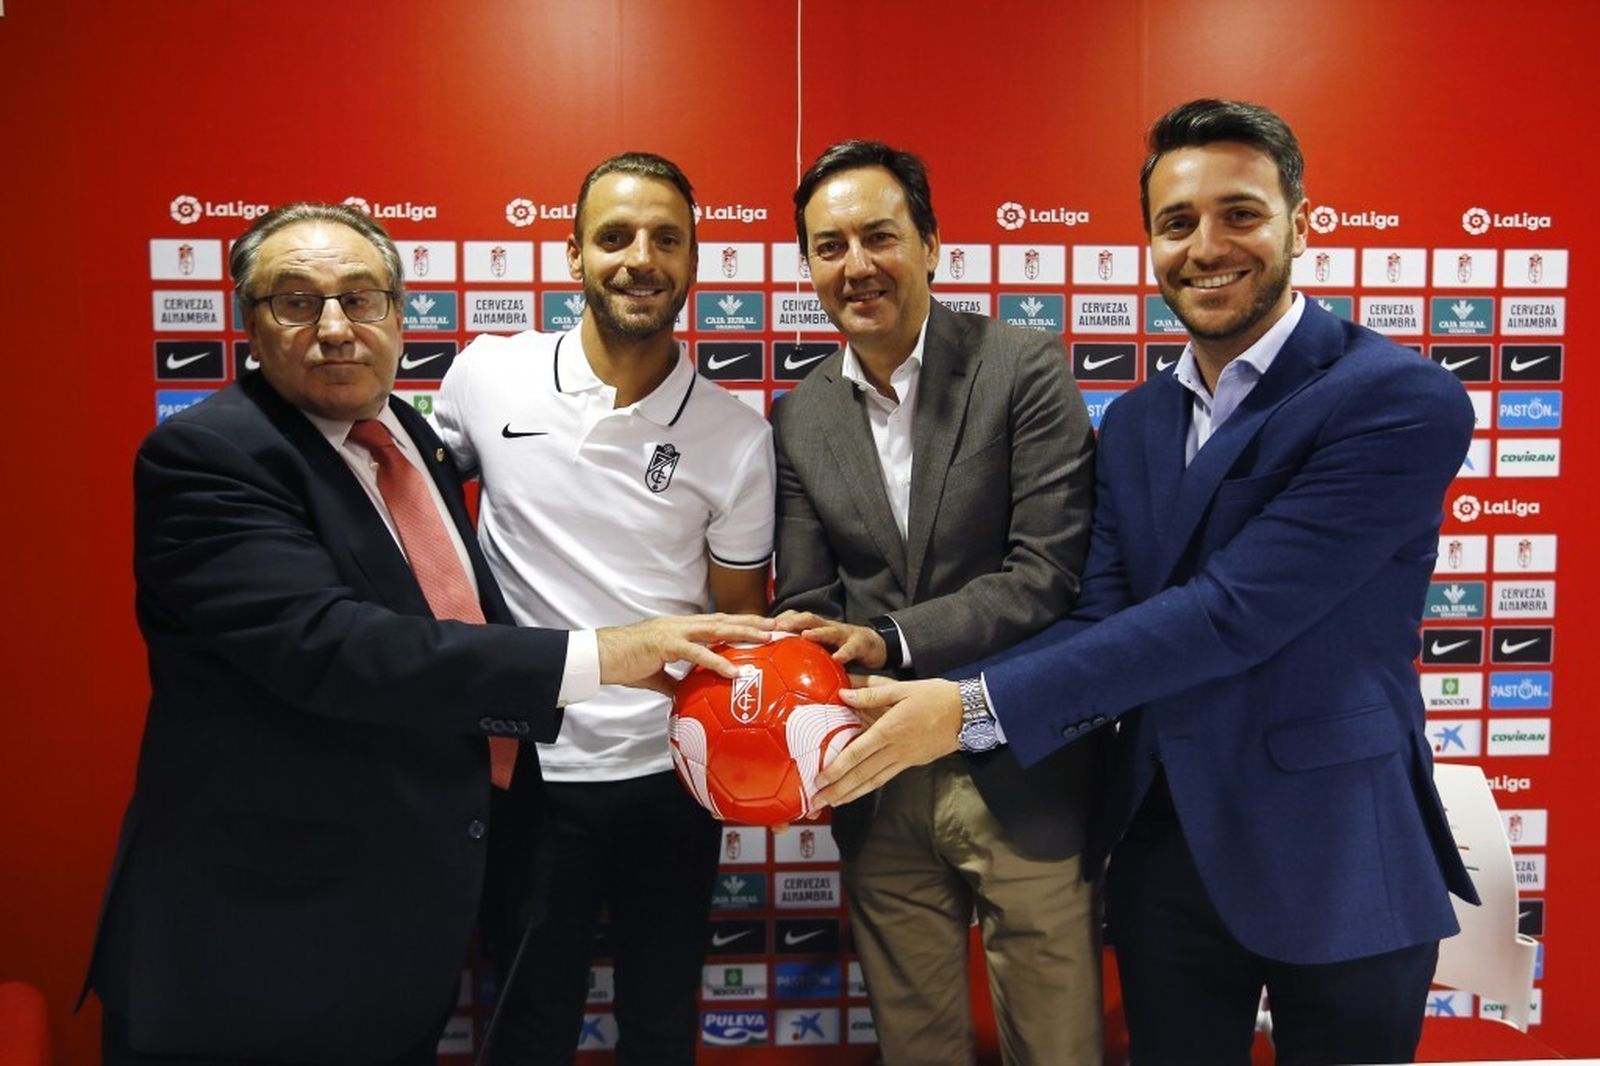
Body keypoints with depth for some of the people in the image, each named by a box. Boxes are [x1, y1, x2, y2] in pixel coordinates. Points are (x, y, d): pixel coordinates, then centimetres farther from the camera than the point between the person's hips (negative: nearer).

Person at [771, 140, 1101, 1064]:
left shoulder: (1026, 370, -8)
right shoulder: (800, 416, 5)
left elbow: (1049, 572, -15)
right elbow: (807, 602, 6)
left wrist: (889, 641, -23)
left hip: (1024, 778, -3)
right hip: (879, 790, 4)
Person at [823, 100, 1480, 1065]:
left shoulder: (1400, 400, -16)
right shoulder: (1136, 423, 5)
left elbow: (1233, 613, -25)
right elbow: (1102, 622, -4)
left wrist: (977, 706, -26)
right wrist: (922, 696, -20)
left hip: (1336, 865, -5)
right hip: (1164, 850, 5)